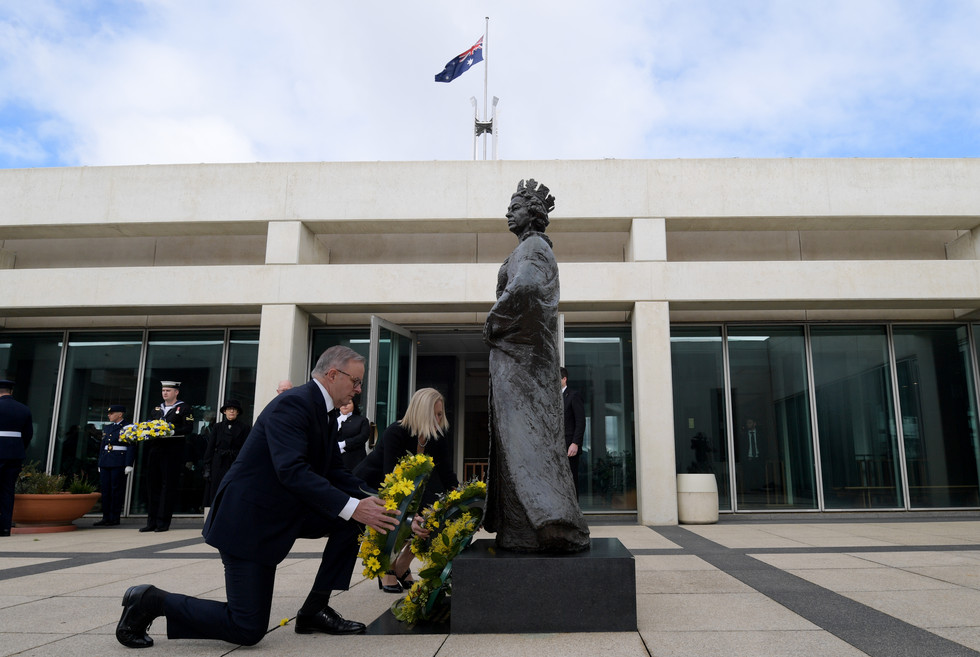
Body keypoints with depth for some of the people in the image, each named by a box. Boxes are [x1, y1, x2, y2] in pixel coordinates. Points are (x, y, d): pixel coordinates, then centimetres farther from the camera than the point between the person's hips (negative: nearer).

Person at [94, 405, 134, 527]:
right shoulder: (106, 427, 18)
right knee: (105, 490, 7)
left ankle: (114, 518, 2)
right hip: (105, 463, 7)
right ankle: (106, 517, 14)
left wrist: (129, 465, -14)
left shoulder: (128, 427, -3)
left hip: (119, 464, -7)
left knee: (116, 490, -3)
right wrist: (100, 464, 17)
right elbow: (102, 446, 22)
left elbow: (131, 447, -8)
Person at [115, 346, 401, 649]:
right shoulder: (293, 403, -22)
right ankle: (151, 602, 9)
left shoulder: (325, 412, 8)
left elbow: (335, 470, 10)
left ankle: (314, 610, 9)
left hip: (284, 511, 10)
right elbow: (291, 470, -34)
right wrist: (351, 507, -37)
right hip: (248, 520, -10)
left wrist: (372, 500, -6)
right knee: (248, 629, -7)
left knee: (351, 521, -1)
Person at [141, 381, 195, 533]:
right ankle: (152, 522, 12)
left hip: (172, 452, -6)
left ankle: (163, 522, 2)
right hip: (154, 451, 6)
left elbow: (188, 429, -7)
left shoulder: (185, 409, 3)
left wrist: (172, 431, -22)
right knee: (153, 485, 6)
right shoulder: (156, 410, 21)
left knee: (168, 486, -3)